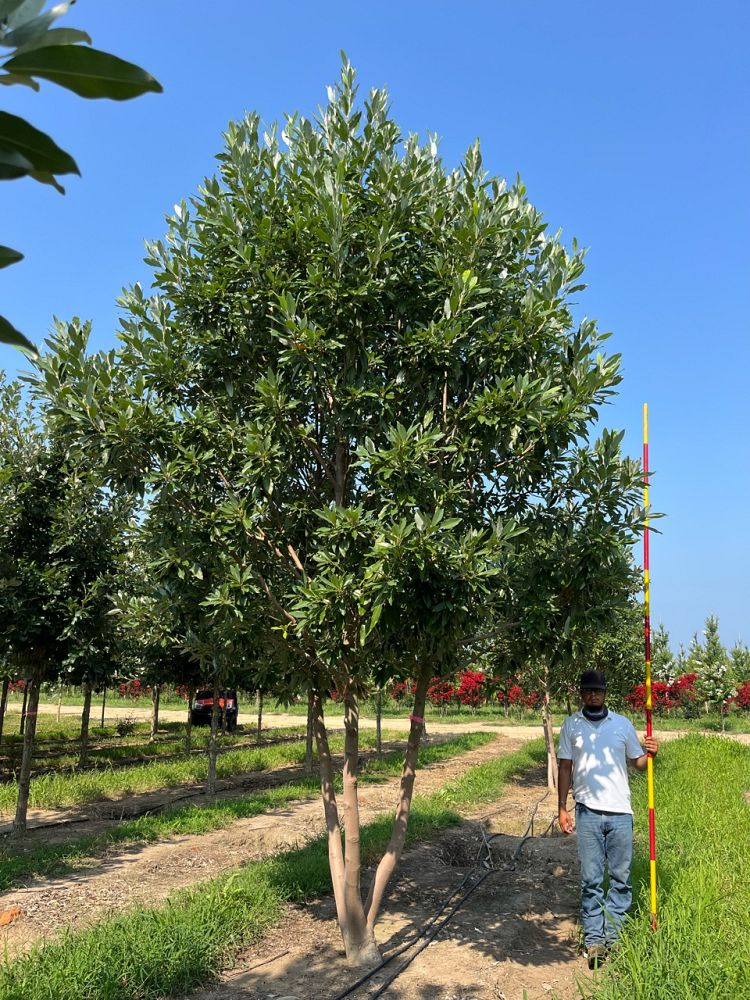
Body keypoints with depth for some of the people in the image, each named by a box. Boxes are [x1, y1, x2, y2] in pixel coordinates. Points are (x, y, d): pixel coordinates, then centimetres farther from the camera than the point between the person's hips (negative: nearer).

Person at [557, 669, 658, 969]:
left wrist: (650, 753, -13)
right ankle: (594, 940, 9)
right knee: (591, 879, 2)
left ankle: (614, 937, 16)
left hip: (620, 812, 1)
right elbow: (565, 767, 5)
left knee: (621, 877, 6)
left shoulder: (622, 724, 4)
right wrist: (562, 808, 1)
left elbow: (637, 762, 9)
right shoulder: (571, 725, 3)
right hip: (587, 812, -1)